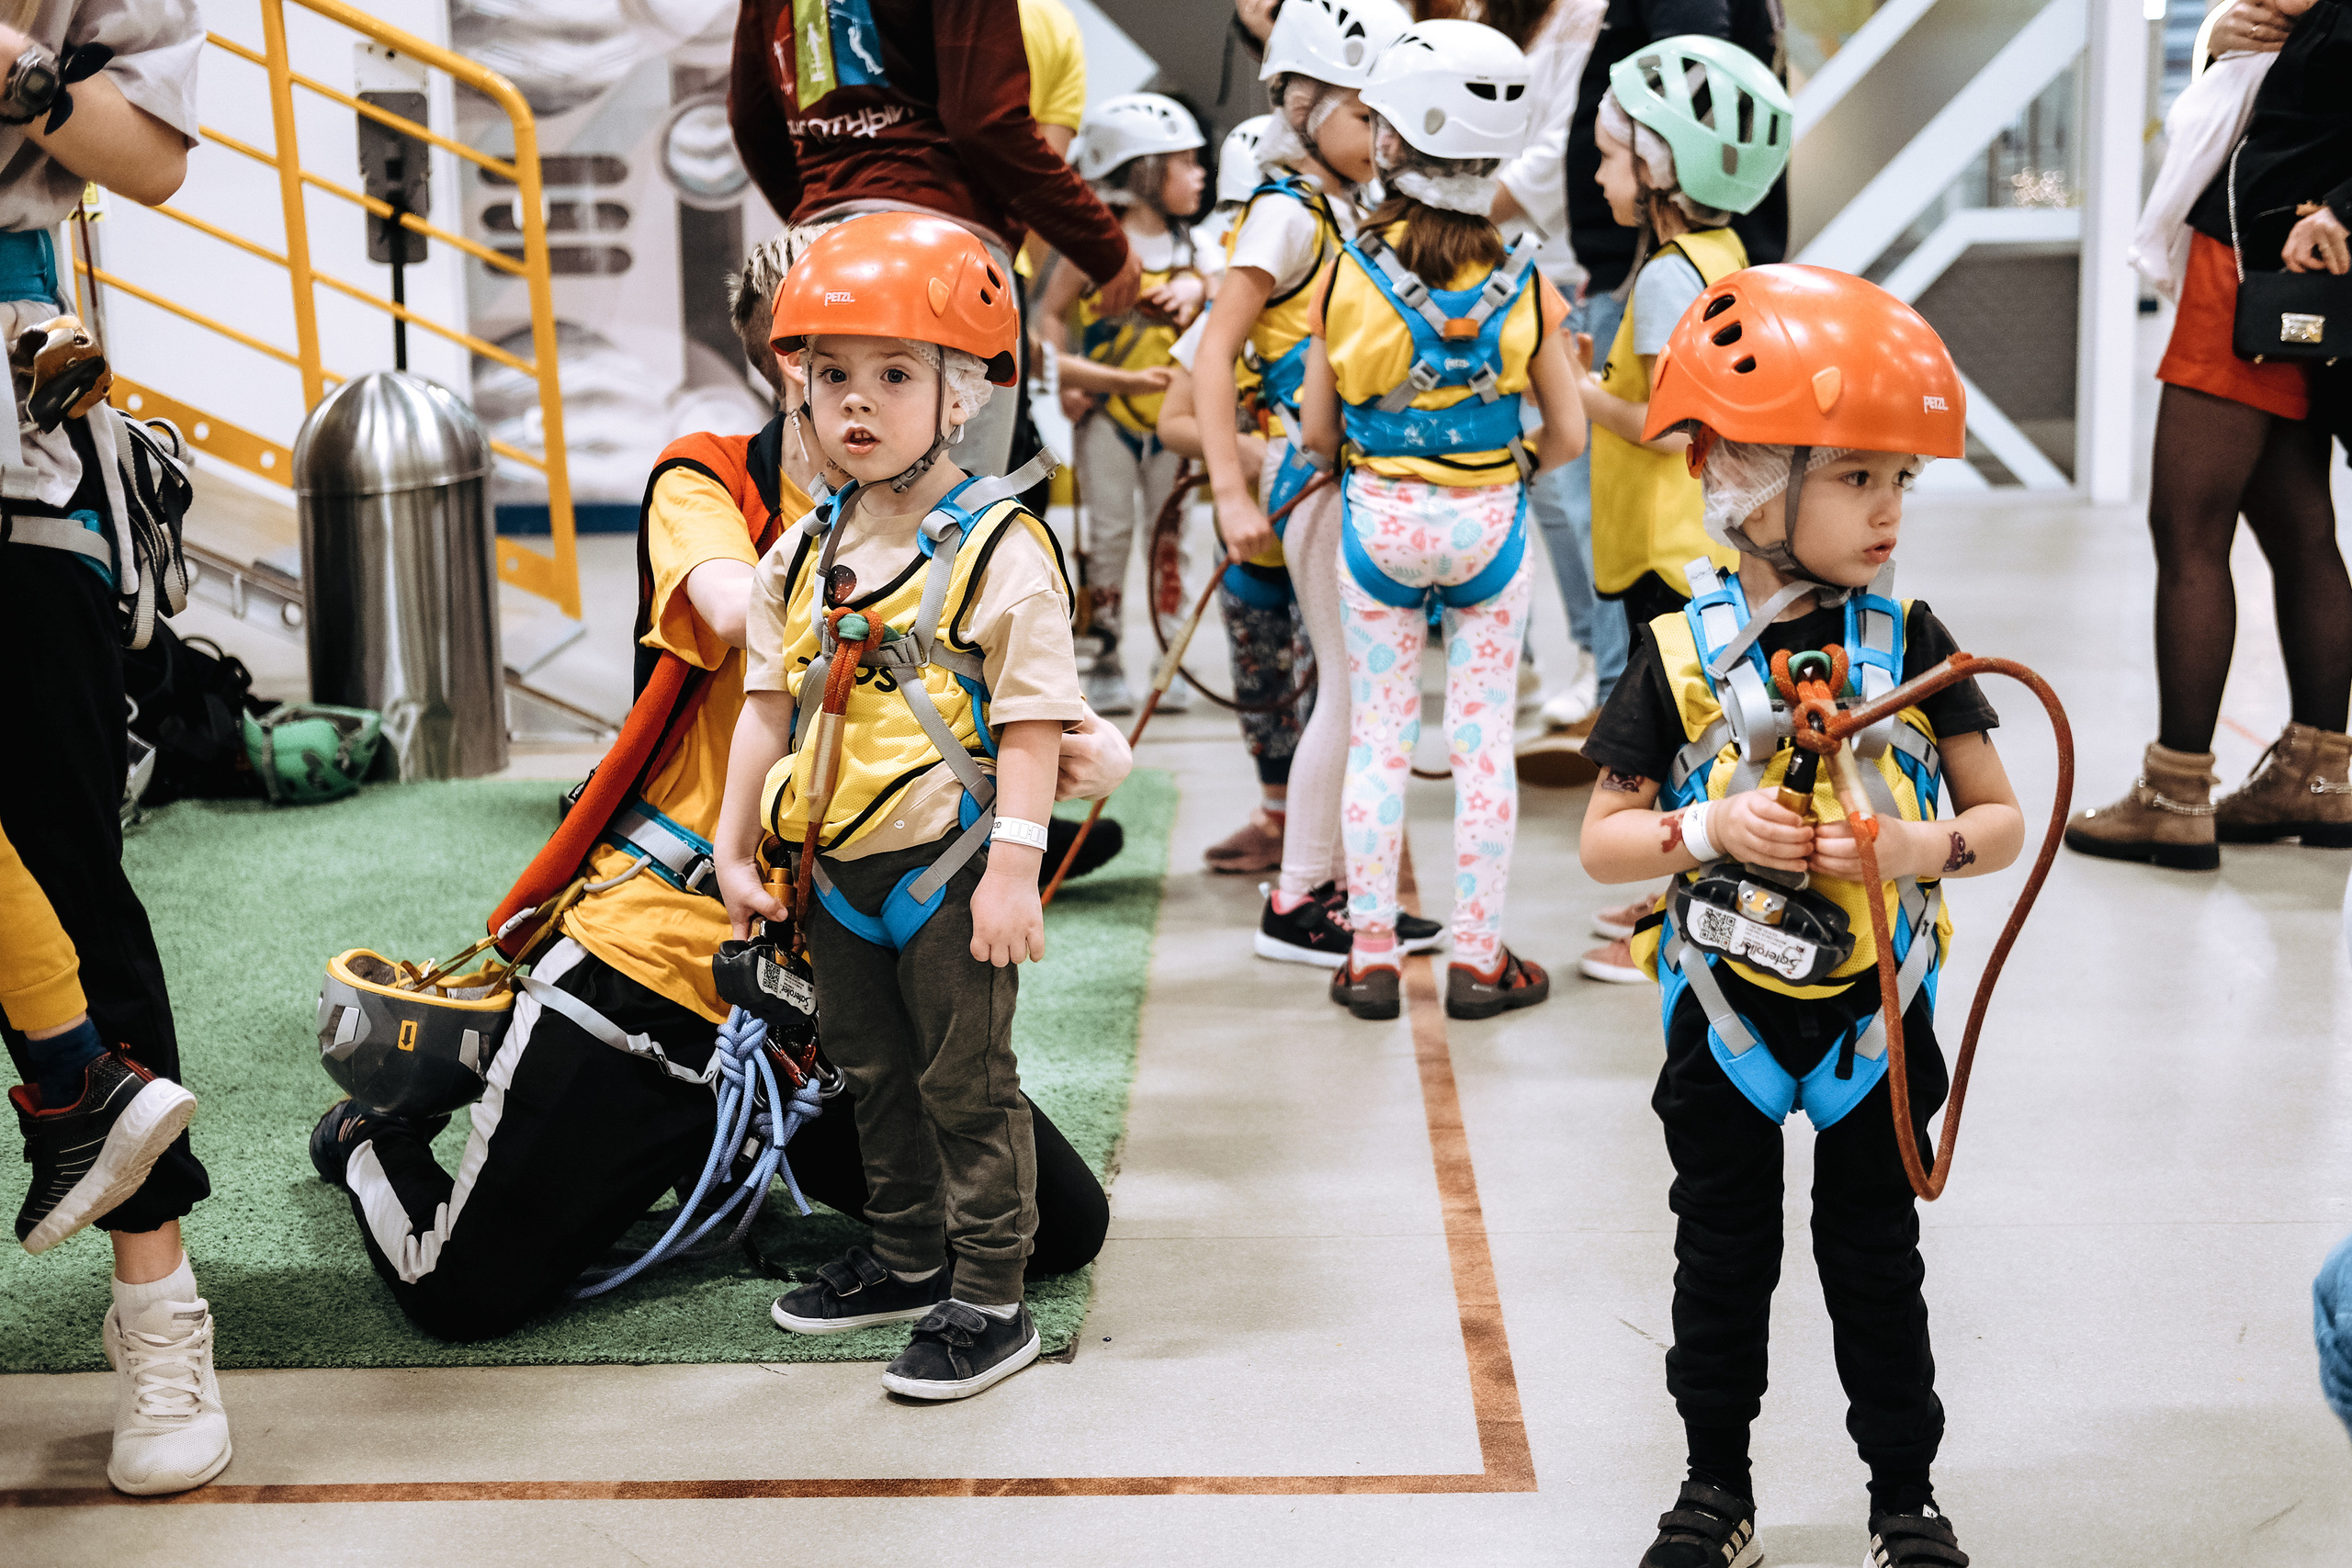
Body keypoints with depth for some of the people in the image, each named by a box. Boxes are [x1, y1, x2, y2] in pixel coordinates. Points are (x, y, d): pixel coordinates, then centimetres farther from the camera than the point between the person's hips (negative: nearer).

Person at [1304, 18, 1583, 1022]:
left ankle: (1370, 957, 12)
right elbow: (1567, 435, -4)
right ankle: (1477, 960, 12)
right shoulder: (1523, 284, -7)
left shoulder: (1347, 274, -9)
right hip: (1489, 524, 0)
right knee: (1483, 742, 7)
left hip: (1377, 518, 0)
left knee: (1378, 739, 8)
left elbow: (1316, 431, -4)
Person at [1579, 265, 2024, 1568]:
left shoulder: (1909, 644, -5)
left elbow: (2002, 816, -1)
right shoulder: (1681, 655, -9)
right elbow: (1603, 843, -5)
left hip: (1874, 1012, 1)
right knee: (1723, 1255, 13)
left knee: (1876, 1260, 11)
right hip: (1725, 1011, 0)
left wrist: (1924, 847, -21)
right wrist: (1715, 829, -22)